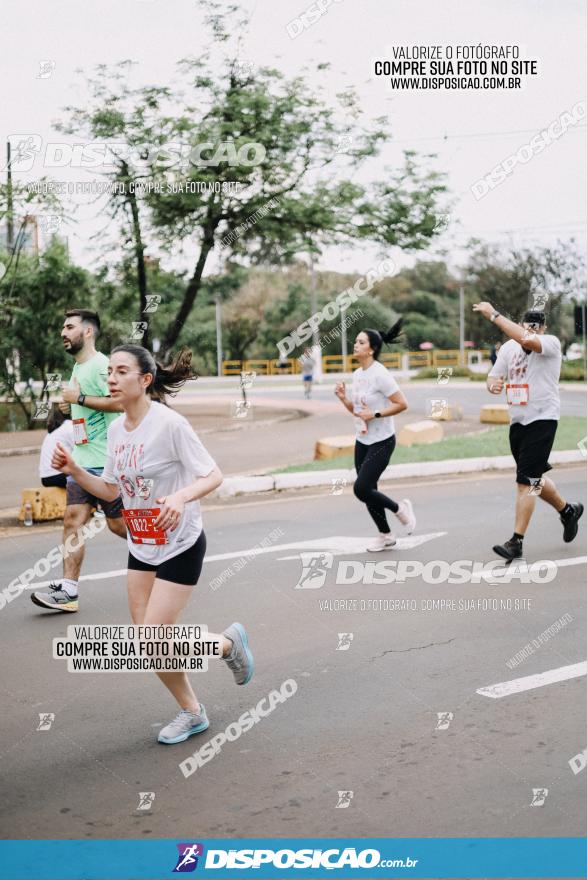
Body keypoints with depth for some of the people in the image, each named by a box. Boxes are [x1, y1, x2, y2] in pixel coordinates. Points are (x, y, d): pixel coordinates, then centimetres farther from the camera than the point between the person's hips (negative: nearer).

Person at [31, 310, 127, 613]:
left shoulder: (100, 365, -13)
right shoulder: (77, 368, 17)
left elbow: (120, 402, -26)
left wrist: (79, 398, -20)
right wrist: (71, 406, 12)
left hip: (106, 460, -9)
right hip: (83, 460, 9)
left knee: (118, 523, 1)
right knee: (73, 519, -1)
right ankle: (68, 590, -3)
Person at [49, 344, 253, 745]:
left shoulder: (170, 424, -20)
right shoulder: (116, 429, 2)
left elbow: (213, 476, -19)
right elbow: (110, 490, 10)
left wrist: (181, 497, -37)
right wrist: (74, 469, -5)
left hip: (180, 546, -7)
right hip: (142, 547, 7)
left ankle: (228, 642, 17)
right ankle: (191, 713, 29)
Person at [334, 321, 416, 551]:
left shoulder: (380, 374, -18)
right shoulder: (357, 374, 8)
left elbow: (402, 404, -19)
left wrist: (375, 414, -22)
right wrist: (343, 398, -2)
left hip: (381, 442, -8)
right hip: (362, 442, 8)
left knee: (361, 489, -14)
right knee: (366, 491, 10)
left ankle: (400, 509, 10)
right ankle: (385, 535, 25)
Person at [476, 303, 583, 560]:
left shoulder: (551, 343, -13)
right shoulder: (508, 347, 7)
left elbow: (526, 340, -33)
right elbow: (494, 376, 11)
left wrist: (493, 314, -30)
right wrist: (493, 384, -15)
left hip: (542, 419, -7)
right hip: (517, 421, 7)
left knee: (526, 481, -11)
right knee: (534, 479, 19)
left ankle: (516, 543, -9)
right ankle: (568, 510, 43)